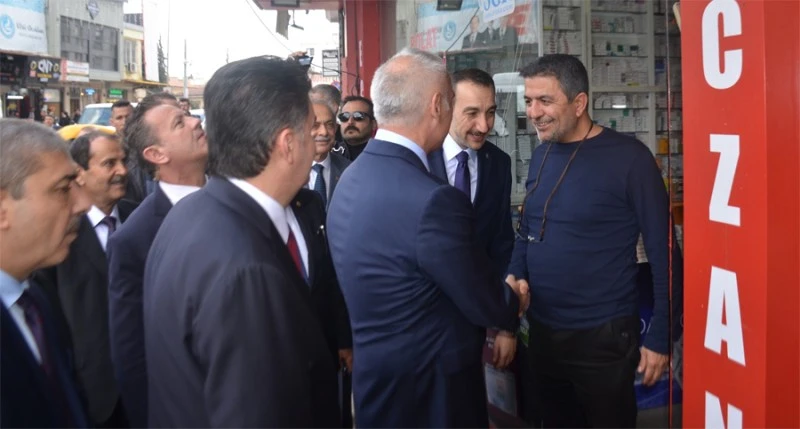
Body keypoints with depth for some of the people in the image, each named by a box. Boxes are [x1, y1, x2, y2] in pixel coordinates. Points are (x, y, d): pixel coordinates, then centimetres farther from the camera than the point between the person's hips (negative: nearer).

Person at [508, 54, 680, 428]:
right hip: (541, 330, 6)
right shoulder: (541, 156, 4)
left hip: (603, 335, -5)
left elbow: (662, 251, -11)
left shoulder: (628, 157, -13)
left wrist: (659, 337, -12)